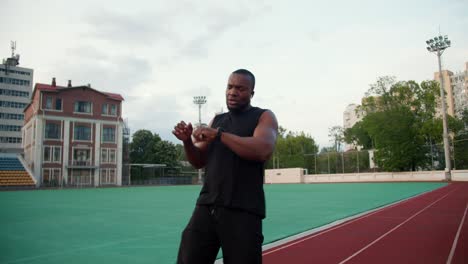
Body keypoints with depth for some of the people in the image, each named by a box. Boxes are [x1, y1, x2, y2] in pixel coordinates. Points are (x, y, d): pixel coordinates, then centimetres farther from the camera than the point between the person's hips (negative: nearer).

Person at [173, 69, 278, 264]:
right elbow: (199, 162, 17)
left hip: (243, 212, -4)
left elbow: (263, 150, -18)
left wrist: (218, 134, -18)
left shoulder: (264, 116, 2)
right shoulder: (217, 120, 17)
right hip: (207, 207, 4)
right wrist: (187, 141, -4)